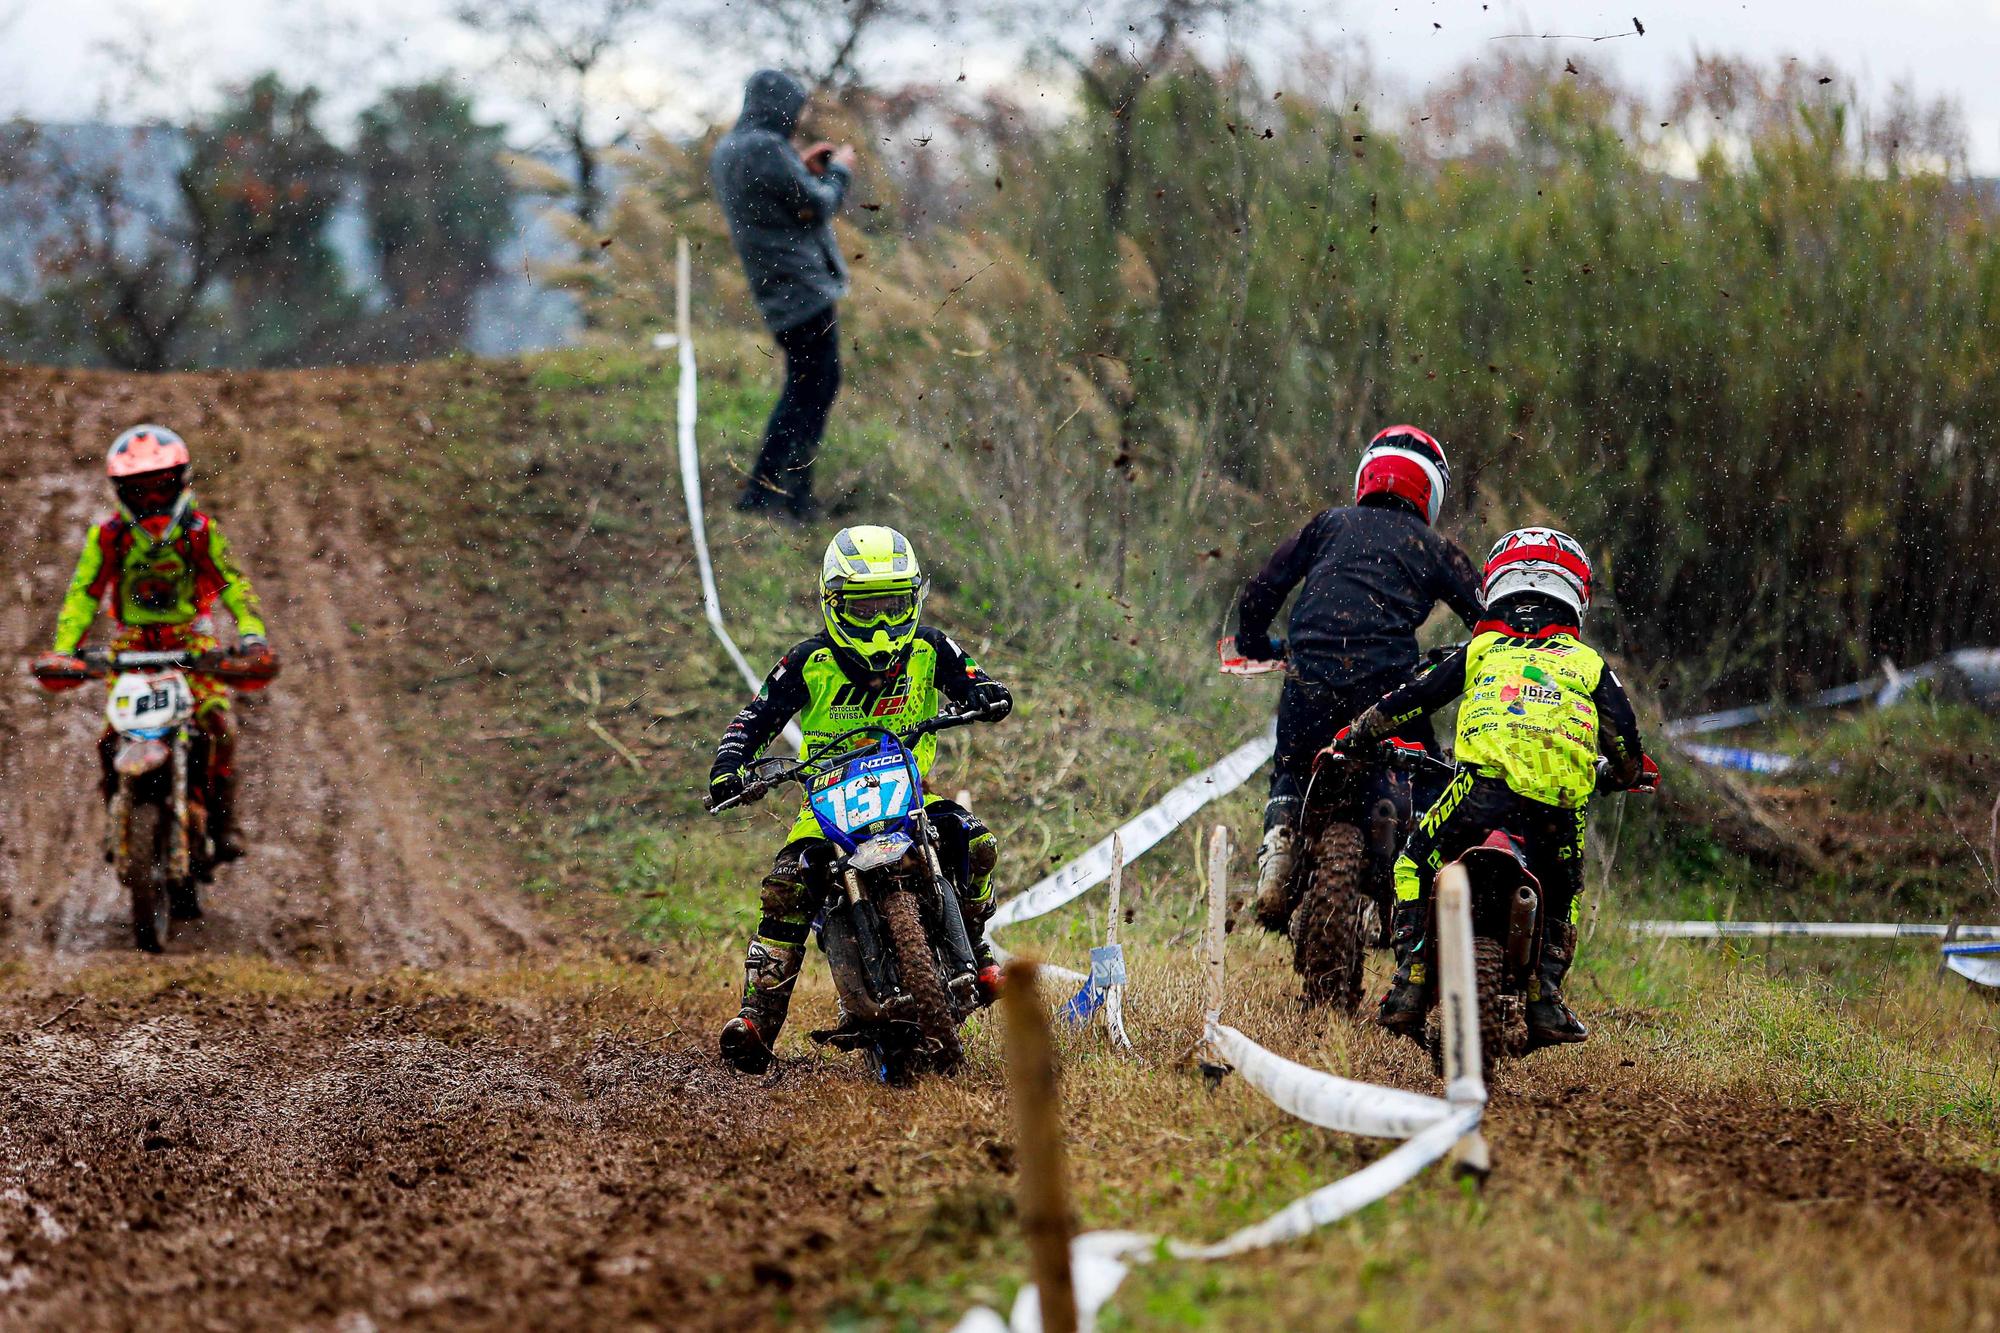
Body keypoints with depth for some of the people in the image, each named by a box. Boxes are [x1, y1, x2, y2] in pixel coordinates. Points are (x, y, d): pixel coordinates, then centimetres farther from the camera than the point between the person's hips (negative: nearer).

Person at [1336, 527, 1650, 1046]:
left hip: (1485, 784, -1)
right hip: (1562, 805, 2)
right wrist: (1618, 776, 42)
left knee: (1414, 866, 21)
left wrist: (1351, 740, 36)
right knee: (1561, 900, 28)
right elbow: (1628, 753, 18)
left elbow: (1406, 701, 21)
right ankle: (1546, 998, 9)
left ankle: (1410, 982, 6)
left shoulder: (1480, 649, 21)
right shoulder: (1589, 664, 23)